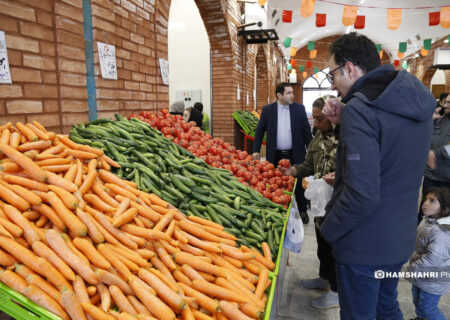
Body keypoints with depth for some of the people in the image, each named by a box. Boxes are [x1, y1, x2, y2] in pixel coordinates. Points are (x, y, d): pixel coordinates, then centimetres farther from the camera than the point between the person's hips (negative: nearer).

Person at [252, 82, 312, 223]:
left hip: (295, 154, 0)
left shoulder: (299, 109, 1)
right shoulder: (267, 109, 0)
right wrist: (256, 150, -1)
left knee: (299, 183, 9)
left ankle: (302, 211, 26)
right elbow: (260, 130, 4)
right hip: (275, 155, 0)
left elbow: (306, 131, 3)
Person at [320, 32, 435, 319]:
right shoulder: (418, 104, 3)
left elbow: (361, 195, -29)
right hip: (401, 238, 8)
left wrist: (328, 231, -13)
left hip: (363, 246, -8)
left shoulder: (360, 108, -24)